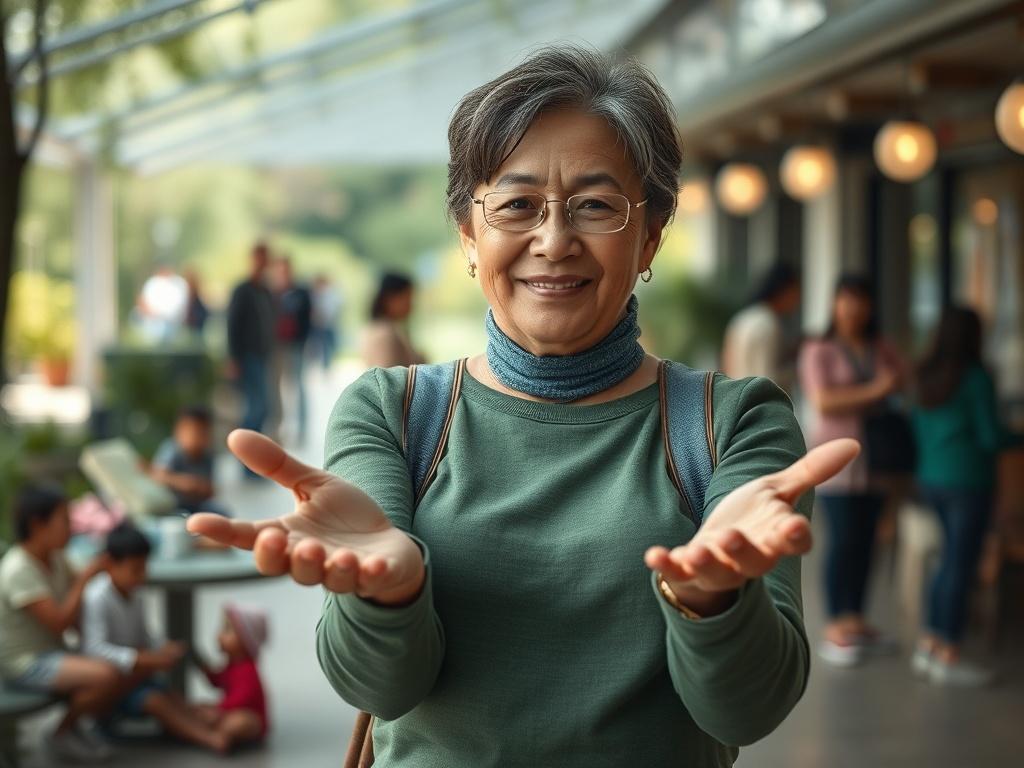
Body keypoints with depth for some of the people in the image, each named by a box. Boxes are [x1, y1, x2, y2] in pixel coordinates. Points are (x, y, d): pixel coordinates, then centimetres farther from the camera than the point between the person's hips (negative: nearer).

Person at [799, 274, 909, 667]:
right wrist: (873, 390, -22)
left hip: (874, 457, 5)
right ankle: (834, 629, -1)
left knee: (865, 538, 7)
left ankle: (855, 620, 18)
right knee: (842, 540, -8)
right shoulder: (819, 351, -5)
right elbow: (822, 402, -17)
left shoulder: (882, 350, 10)